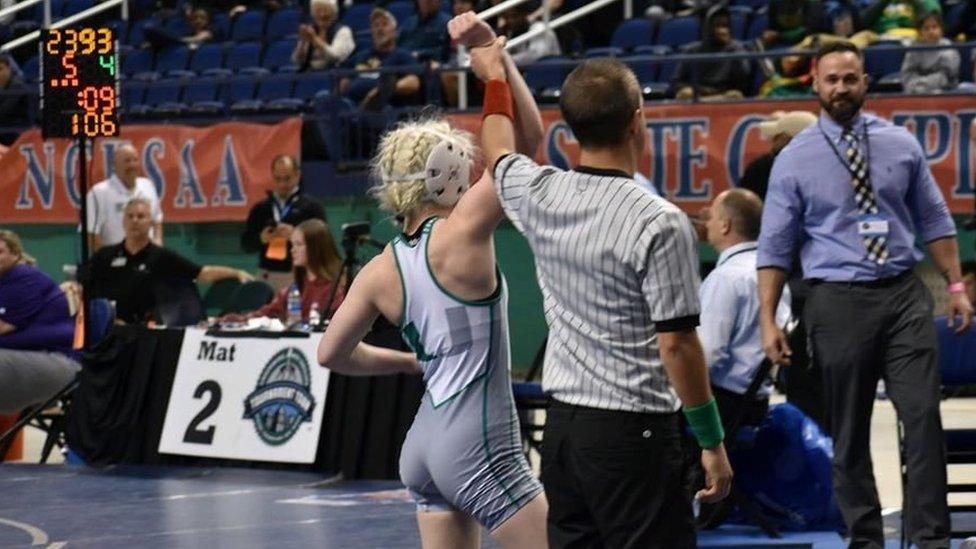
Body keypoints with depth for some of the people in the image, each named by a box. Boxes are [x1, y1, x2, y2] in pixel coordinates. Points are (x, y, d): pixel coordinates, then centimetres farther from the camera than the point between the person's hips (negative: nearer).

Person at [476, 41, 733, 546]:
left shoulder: (540, 196, 3)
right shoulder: (659, 223, -15)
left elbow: (498, 152, 27)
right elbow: (676, 342, -14)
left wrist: (493, 76, 44)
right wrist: (712, 442, -6)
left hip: (561, 423, 7)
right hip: (633, 429, -7)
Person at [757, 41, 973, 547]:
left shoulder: (900, 144, 7)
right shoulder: (795, 159, 1)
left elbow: (933, 219, 13)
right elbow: (774, 246, 1)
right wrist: (768, 320, -5)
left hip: (904, 295, 1)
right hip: (838, 301, -1)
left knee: (923, 417, -8)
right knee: (848, 433, 5)